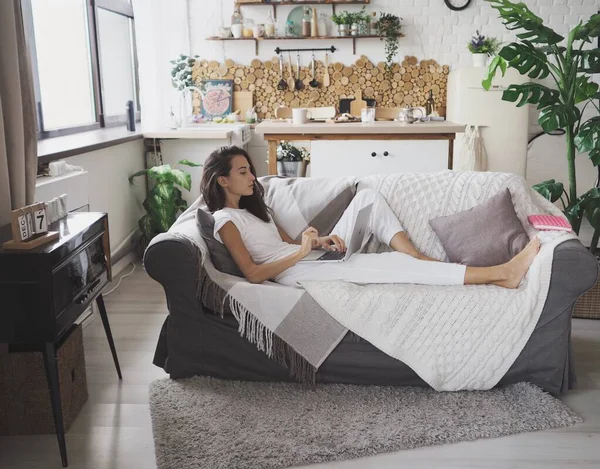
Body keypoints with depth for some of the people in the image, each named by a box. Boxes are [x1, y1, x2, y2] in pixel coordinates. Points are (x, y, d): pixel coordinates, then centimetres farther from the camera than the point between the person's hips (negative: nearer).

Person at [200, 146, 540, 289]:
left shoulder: (254, 207, 22)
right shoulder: (225, 220, -6)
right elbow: (253, 273, -17)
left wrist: (321, 242, -1)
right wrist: (302, 251, -20)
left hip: (311, 258, 9)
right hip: (295, 272, -9)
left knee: (369, 198, 3)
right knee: (387, 264, -23)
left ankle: (420, 259, -8)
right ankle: (500, 273, -23)